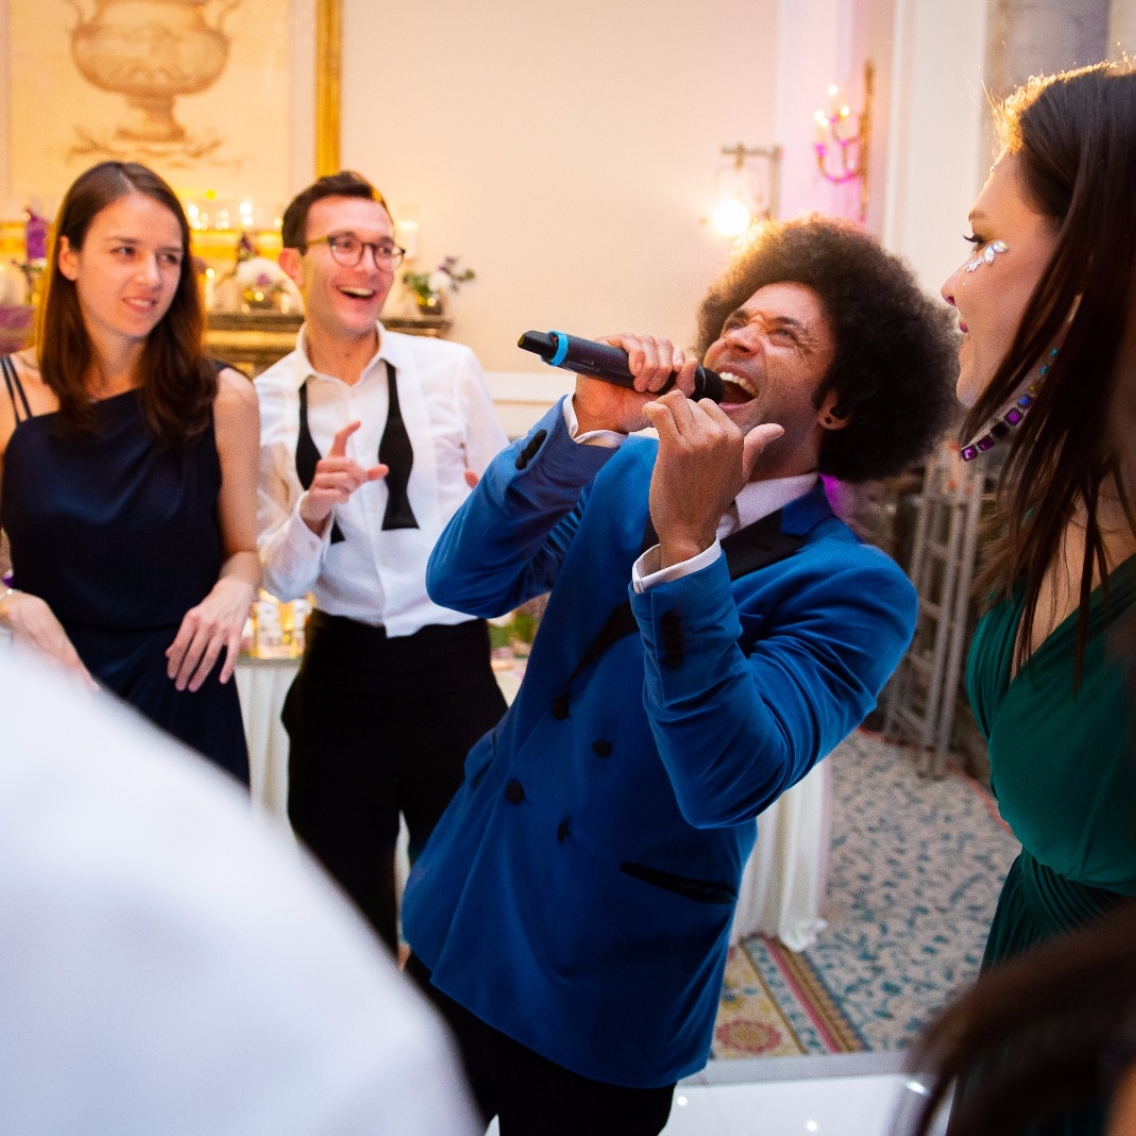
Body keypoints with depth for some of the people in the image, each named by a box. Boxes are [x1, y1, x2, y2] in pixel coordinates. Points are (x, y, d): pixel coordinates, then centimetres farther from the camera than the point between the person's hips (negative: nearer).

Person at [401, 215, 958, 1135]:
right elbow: (461, 584, -12)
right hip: (465, 914, 5)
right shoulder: (629, 470, -2)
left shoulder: (853, 588, -16)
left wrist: (684, 541, -36)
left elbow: (726, 784, -29)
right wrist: (584, 429, -23)